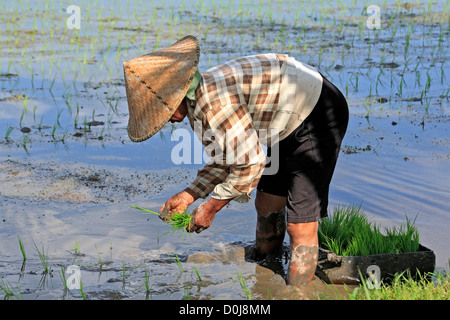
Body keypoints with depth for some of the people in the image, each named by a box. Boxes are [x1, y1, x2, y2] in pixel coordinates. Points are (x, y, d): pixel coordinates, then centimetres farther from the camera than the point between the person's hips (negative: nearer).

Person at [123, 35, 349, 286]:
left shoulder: (214, 100, -29)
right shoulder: (197, 105, 3)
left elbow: (250, 163, -26)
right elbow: (225, 162, 12)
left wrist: (211, 207, -14)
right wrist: (187, 196, 1)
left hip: (319, 115, -10)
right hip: (293, 123, 10)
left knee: (300, 226, -12)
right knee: (267, 204, 23)